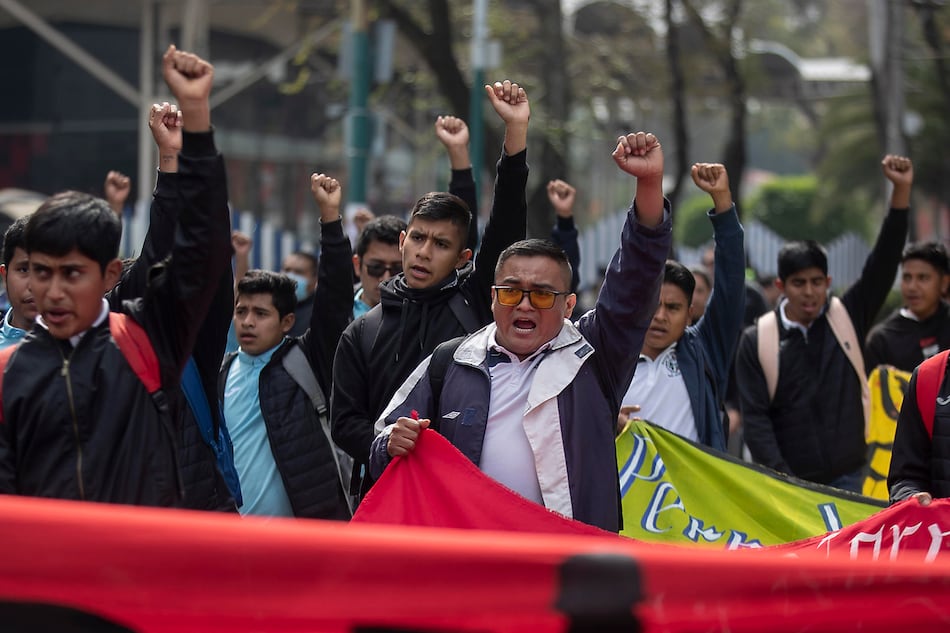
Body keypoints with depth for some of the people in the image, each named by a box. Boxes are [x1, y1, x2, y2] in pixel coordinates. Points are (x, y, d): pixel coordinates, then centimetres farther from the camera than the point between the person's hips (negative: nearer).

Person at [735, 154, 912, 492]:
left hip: (847, 476, 1)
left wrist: (901, 191, -12)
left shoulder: (847, 319, 5)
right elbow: (755, 417, -2)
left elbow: (882, 264, -3)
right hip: (787, 480, -1)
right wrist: (782, 479, -12)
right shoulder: (757, 341, 1)